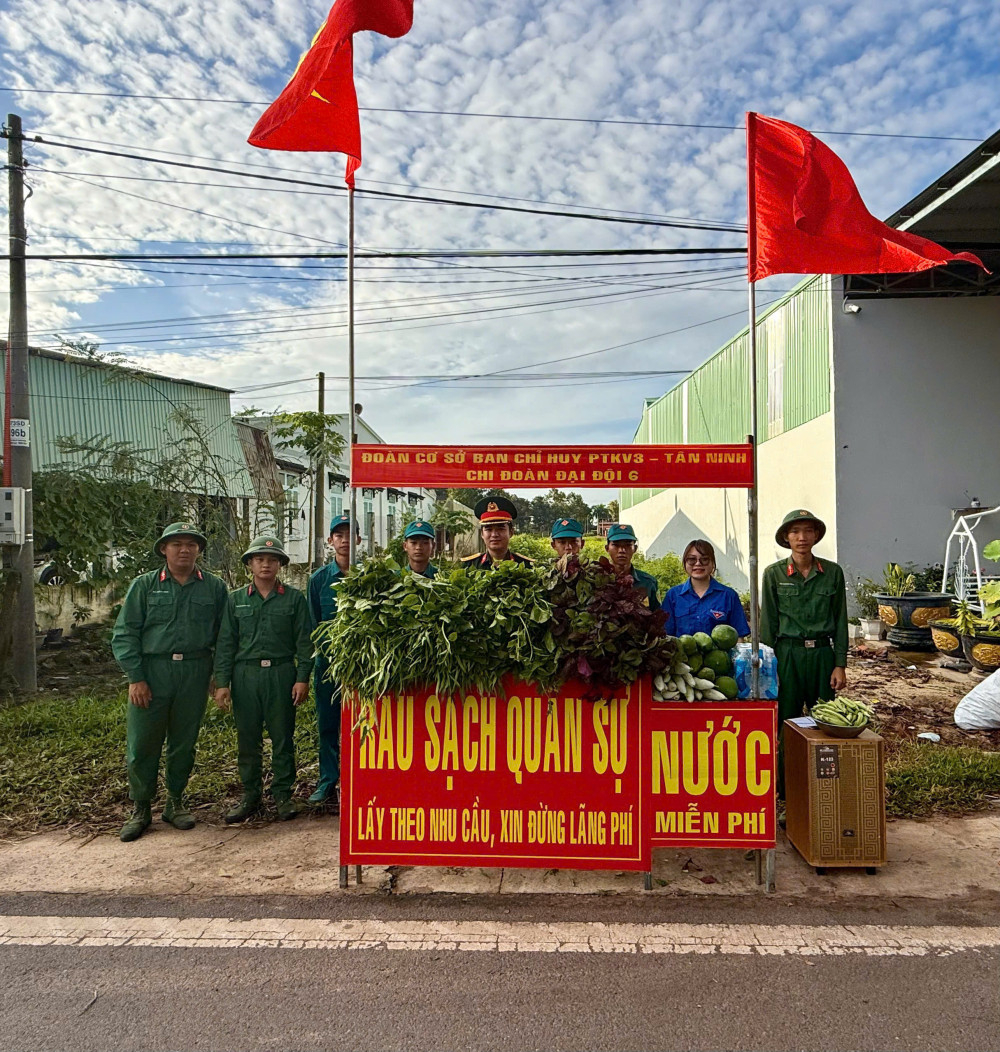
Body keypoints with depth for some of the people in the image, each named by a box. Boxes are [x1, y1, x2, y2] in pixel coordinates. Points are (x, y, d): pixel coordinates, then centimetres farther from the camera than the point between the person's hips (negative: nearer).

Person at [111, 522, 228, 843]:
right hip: (151, 671, -1)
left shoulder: (214, 588, 6)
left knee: (185, 741, 10)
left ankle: (175, 802, 27)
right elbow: (124, 634, 1)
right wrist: (136, 678, -7)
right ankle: (141, 809, 20)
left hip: (194, 673, 1)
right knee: (142, 743, 3)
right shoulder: (144, 585, 3)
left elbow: (222, 635, 9)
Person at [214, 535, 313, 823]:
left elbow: (304, 641, 2)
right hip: (245, 675, 2)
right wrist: (222, 682, 0)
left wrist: (302, 678, -6)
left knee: (282, 737, 4)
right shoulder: (236, 599, 8)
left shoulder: (294, 598, 3)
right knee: (248, 738, 8)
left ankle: (282, 795, 16)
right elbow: (225, 643, 7)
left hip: (281, 674, -2)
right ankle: (250, 796, 21)